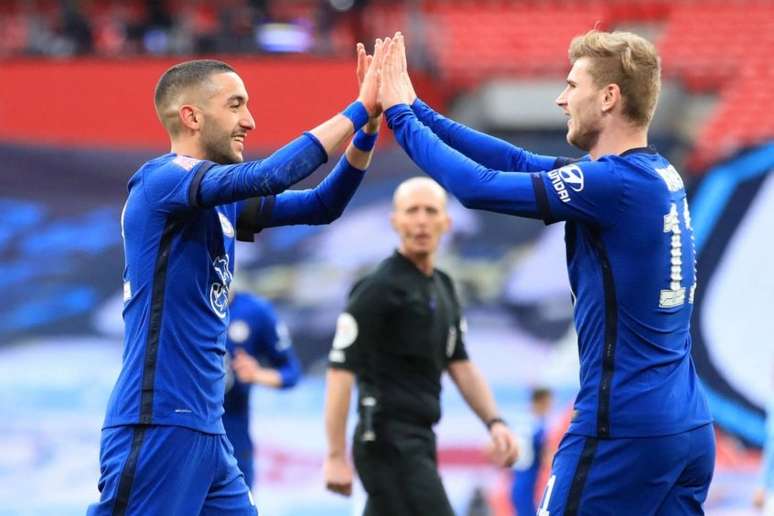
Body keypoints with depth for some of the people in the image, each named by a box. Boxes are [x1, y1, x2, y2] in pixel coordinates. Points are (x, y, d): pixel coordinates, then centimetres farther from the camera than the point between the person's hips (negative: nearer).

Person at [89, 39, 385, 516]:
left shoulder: (222, 204, 16)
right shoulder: (163, 180, -11)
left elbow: (323, 206, 20)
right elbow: (271, 175, -24)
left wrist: (367, 130, 7)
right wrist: (359, 109, -16)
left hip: (207, 431, 9)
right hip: (158, 426, -9)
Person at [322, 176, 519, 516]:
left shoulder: (442, 288, 16)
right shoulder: (380, 288, -10)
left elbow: (460, 365, 21)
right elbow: (340, 372, -14)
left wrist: (494, 422, 6)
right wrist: (336, 457, -18)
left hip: (419, 441, 8)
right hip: (389, 444, -8)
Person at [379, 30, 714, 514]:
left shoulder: (615, 183, -16)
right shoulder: (657, 175, 11)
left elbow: (479, 186, -14)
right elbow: (519, 163, 15)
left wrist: (401, 115, -1)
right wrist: (418, 110, 13)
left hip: (625, 426, -9)